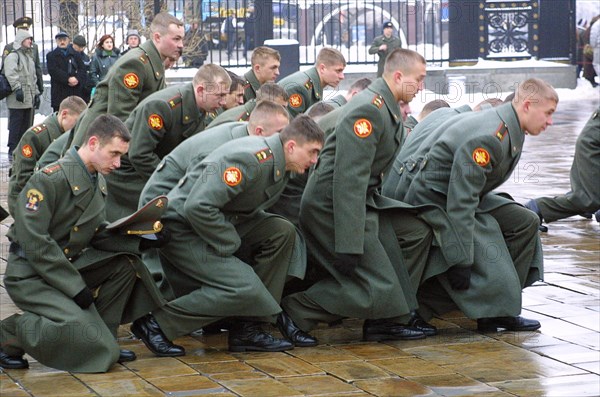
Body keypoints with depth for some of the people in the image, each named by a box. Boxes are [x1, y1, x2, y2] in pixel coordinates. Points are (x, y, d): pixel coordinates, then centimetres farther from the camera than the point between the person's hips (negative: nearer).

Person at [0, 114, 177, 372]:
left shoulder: (97, 182, 8)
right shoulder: (49, 179, -20)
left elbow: (97, 234, 11)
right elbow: (34, 242, -24)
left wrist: (138, 242, -7)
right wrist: (75, 287, -23)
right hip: (31, 275, -9)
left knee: (126, 264, -5)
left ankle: (102, 339, 3)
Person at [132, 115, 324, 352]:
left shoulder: (280, 166, 8)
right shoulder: (250, 159, -24)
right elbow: (198, 206, -29)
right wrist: (229, 245, -20)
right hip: (181, 228, -10)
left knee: (282, 232, -2)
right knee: (245, 289, -23)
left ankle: (247, 329, -1)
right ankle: (155, 322, -13)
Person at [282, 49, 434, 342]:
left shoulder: (387, 109, 12)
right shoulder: (368, 109, -21)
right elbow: (349, 179, -26)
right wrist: (350, 245, -29)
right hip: (330, 205, -10)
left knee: (417, 232, 8)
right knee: (375, 287, -14)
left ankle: (388, 320, 9)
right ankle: (292, 312, -4)